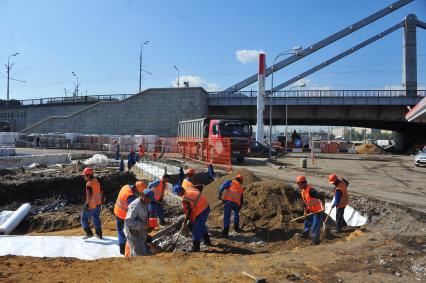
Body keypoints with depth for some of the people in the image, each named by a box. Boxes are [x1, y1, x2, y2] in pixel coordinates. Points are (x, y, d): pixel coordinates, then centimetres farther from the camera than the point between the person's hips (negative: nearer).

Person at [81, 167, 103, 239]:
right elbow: (101, 192, 15)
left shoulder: (89, 183, -20)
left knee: (84, 218, 7)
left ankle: (89, 233, 2)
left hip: (91, 205, -8)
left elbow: (90, 195, -28)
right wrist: (100, 200, 24)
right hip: (98, 204, 8)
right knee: (96, 218, 18)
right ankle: (99, 234, 24)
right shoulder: (96, 181, 6)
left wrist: (87, 204, -24)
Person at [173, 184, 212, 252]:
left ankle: (195, 247, 7)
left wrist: (185, 222, -6)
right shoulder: (189, 189, 2)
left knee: (196, 229, 1)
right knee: (202, 226, 26)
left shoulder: (185, 199, -19)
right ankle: (207, 241, 39)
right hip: (206, 207, 9)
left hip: (201, 212, -9)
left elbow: (188, 211, -16)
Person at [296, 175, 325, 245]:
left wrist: (323, 207, -27)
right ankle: (305, 234, 43)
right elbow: (305, 202, 10)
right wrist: (306, 211, 10)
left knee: (315, 226, -3)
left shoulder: (310, 190, -29)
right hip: (310, 211, 9)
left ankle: (315, 239, 13)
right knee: (307, 222, 23)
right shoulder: (302, 190, 1)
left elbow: (321, 196, -30)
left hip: (318, 211, -9)